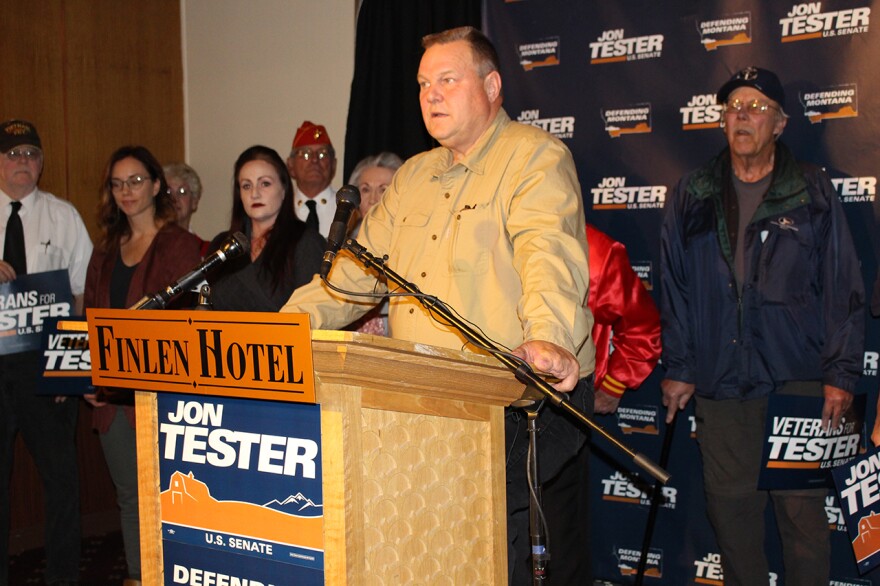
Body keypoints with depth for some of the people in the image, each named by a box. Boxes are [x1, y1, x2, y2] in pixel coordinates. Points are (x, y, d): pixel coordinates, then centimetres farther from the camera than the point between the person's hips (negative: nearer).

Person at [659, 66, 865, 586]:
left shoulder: (813, 193, 4)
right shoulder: (693, 197, 9)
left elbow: (844, 288, 3)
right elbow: (675, 288, 11)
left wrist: (841, 373, -3)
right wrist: (678, 368, 7)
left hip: (798, 380, -2)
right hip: (721, 384, 2)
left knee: (803, 509, -1)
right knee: (731, 506, 8)